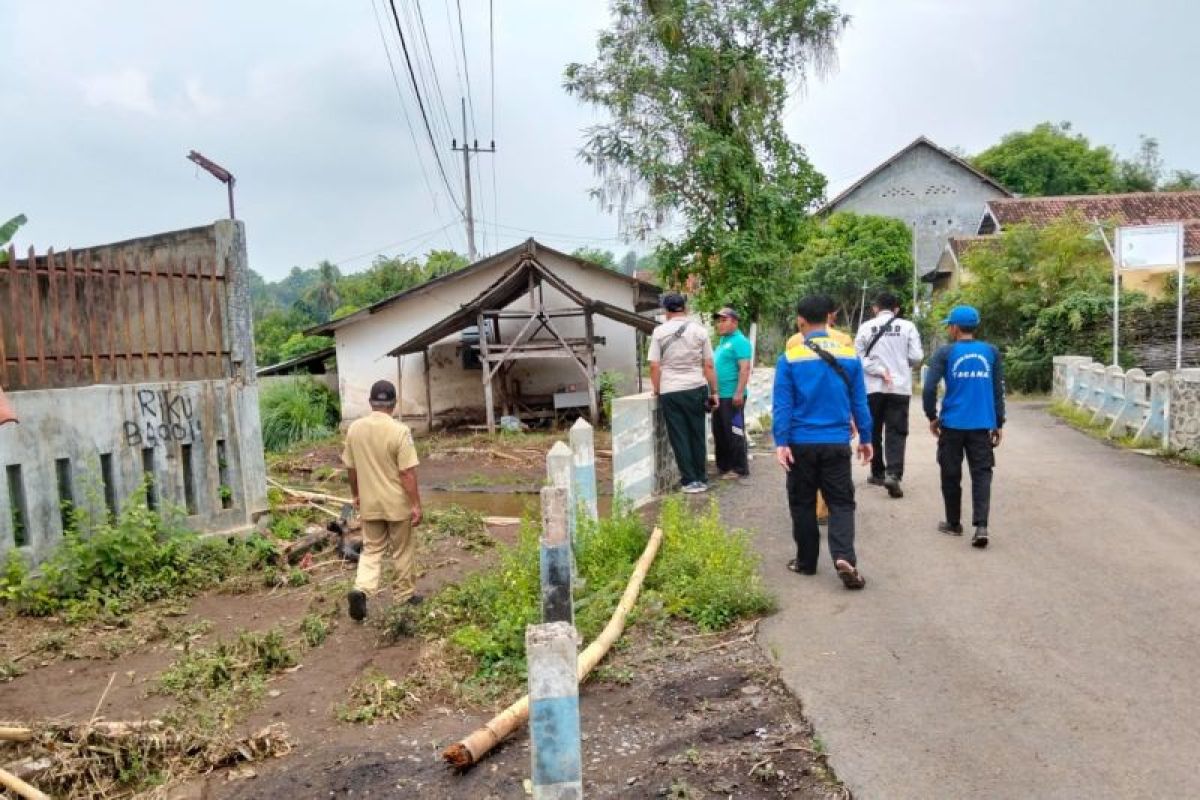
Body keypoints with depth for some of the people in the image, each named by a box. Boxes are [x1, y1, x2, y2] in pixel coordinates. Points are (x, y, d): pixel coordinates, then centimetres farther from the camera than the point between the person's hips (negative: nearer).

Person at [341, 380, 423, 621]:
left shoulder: (354, 428, -2)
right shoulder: (399, 431, -17)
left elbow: (351, 468, 7)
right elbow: (408, 473, -18)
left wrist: (356, 495, 20)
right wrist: (416, 505, -11)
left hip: (369, 503, 4)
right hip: (398, 503, -4)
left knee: (371, 549, 14)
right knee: (402, 551, 12)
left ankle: (361, 590, -6)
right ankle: (404, 595, 24)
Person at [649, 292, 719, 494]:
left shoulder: (659, 332, -1)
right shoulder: (699, 330, 1)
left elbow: (654, 366, -3)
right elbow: (708, 365, 1)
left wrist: (657, 389, 10)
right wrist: (713, 392, 8)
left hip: (670, 392, -1)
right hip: (695, 389, 1)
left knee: (679, 437, 5)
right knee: (697, 435, 11)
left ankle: (690, 481, 7)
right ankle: (701, 479, 17)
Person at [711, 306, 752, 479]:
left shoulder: (739, 341, -11)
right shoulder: (722, 341, 18)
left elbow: (745, 369, -19)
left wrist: (739, 393, -25)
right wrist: (713, 392, 22)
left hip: (732, 396, -9)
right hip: (719, 396, 10)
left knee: (734, 433, -4)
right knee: (719, 432, 14)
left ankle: (739, 468, 3)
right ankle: (723, 466, 23)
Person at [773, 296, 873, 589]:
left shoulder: (790, 358, -6)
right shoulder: (849, 355, 2)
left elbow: (782, 404, -9)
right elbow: (859, 401, 7)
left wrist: (781, 442, -8)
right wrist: (865, 438, 15)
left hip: (802, 444, -1)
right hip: (837, 443, 1)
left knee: (802, 504, 12)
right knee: (841, 503, 6)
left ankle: (806, 561, 21)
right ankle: (844, 557, -12)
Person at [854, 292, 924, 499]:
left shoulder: (866, 327, 1)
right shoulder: (907, 326, -1)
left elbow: (858, 356, -5)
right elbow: (916, 357, -2)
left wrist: (880, 370, -5)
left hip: (873, 387, 1)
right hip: (900, 387, -1)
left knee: (873, 431, 14)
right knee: (896, 432, -1)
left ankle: (878, 473, 21)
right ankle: (894, 474, -17)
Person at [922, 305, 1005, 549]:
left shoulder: (945, 353, -4)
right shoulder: (991, 352, 6)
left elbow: (929, 388, -11)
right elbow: (998, 390, 8)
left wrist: (932, 417, 2)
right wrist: (999, 424, 14)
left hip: (952, 424, -2)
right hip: (982, 425, 2)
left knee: (951, 474, 11)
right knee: (982, 473, 3)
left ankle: (953, 523, 21)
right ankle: (981, 525, -12)